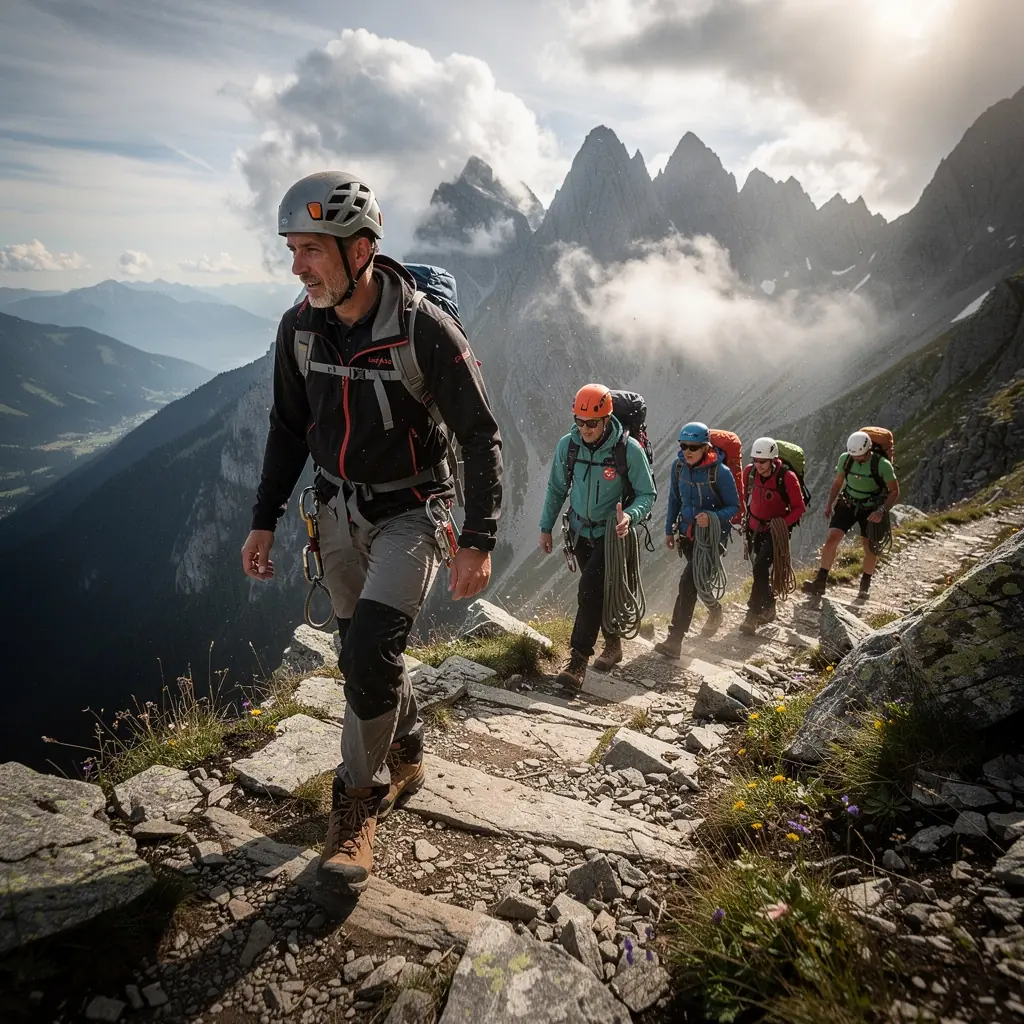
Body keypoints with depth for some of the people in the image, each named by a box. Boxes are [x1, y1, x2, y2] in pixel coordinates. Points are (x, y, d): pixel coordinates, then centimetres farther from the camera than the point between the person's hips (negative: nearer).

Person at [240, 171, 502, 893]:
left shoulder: (426, 330, -21)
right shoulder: (299, 327, -5)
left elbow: (482, 438, -16)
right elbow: (289, 428, 8)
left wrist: (479, 542, -20)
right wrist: (265, 521, 8)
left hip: (410, 513, -5)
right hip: (340, 511, 6)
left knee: (368, 652, -17)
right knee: (367, 653, 14)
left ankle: (359, 803, 6)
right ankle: (407, 760, 40)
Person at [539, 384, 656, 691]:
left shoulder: (629, 449, -20)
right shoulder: (568, 445, -9)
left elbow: (648, 494, -12)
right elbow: (556, 489, 4)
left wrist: (630, 515, -32)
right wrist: (546, 528, 6)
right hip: (581, 531, 5)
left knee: (589, 591, -18)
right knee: (598, 591, 16)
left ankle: (577, 664, -14)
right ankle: (613, 645, 38)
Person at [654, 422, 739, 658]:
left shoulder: (720, 472, -19)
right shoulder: (678, 466, -4)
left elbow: (734, 506, -11)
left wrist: (711, 517, -29)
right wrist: (669, 529, 10)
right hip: (688, 533, 6)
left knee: (688, 583, -17)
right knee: (698, 581, 21)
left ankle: (674, 641, -15)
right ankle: (714, 611, 52)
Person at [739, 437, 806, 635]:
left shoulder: (787, 478, -23)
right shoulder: (749, 471, -11)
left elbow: (800, 507, -13)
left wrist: (783, 523, -25)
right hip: (754, 527, 5)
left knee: (760, 568, -18)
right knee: (758, 568, 14)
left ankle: (753, 615, -13)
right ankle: (768, 608, 35)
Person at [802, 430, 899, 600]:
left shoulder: (882, 465, -23)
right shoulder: (845, 458, -13)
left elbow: (894, 491, -13)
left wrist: (882, 510, -27)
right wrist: (829, 504, 8)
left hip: (871, 510, -2)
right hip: (847, 505, 2)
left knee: (870, 548, 6)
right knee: (832, 539, -13)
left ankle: (865, 585, 30)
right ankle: (820, 583, -11)